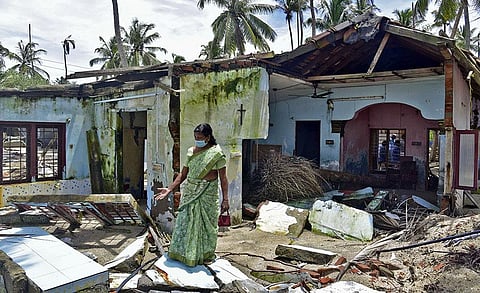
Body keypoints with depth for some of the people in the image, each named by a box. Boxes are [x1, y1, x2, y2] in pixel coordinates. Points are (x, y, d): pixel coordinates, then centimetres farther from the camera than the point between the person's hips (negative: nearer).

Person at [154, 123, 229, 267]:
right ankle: (186, 253, 28)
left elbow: (223, 178, -11)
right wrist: (169, 189, 4)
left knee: (206, 223, 7)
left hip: (207, 194, -5)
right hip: (189, 193, 5)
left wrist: (225, 199, -17)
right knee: (186, 222, 10)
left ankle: (207, 254, 26)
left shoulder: (216, 153, -9)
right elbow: (183, 174, 11)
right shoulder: (191, 151, 6)